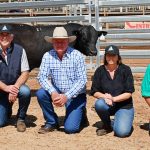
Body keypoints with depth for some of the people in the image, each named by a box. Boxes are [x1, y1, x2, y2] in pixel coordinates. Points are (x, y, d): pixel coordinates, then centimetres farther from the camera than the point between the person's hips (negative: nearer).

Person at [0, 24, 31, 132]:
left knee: (25, 91, -35)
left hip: (16, 86, 0)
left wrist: (15, 87, -26)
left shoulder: (19, 50, -6)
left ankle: (21, 119, -8)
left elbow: (25, 73, -9)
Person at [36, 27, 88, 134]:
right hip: (57, 93, 4)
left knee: (70, 128, -18)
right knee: (41, 93, -26)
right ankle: (51, 122, -3)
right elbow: (42, 77, -11)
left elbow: (82, 80, -18)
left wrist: (66, 96, -29)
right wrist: (53, 93, -30)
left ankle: (81, 116, 19)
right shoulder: (48, 56, -5)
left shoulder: (77, 55, -13)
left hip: (76, 96, -3)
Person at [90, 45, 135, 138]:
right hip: (107, 105, 2)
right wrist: (104, 97, -23)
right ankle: (107, 125, -3)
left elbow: (129, 93, -10)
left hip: (124, 106, -2)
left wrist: (113, 98, -24)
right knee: (99, 104, -34)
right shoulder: (100, 71, 0)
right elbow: (94, 92, -2)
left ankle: (117, 122, 13)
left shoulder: (125, 70, -6)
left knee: (122, 132, -26)